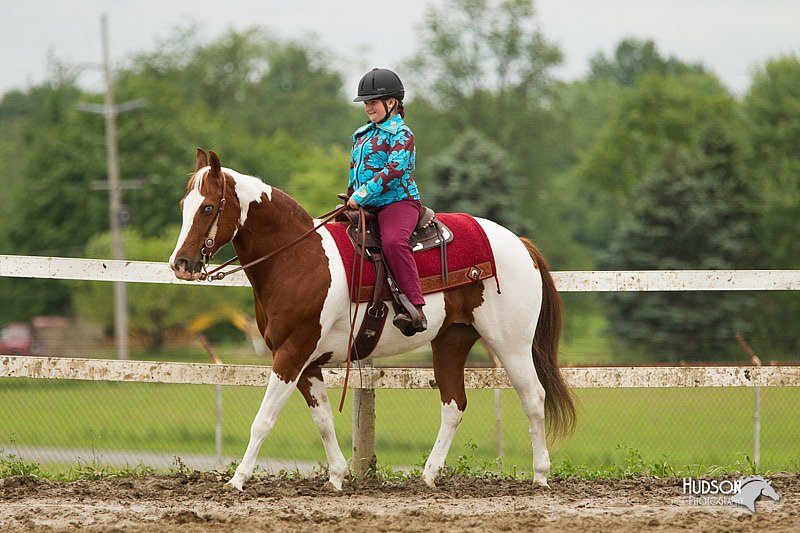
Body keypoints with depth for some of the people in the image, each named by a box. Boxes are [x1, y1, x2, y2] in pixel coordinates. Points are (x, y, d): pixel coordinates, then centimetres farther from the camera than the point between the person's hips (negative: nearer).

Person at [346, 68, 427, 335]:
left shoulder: (401, 134, -5)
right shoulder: (362, 135, 20)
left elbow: (395, 169, -18)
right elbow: (355, 172, 28)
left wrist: (362, 194, -23)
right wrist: (350, 200, 16)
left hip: (398, 201, -9)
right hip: (367, 209, 9)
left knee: (393, 241, -35)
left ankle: (416, 310, -41)